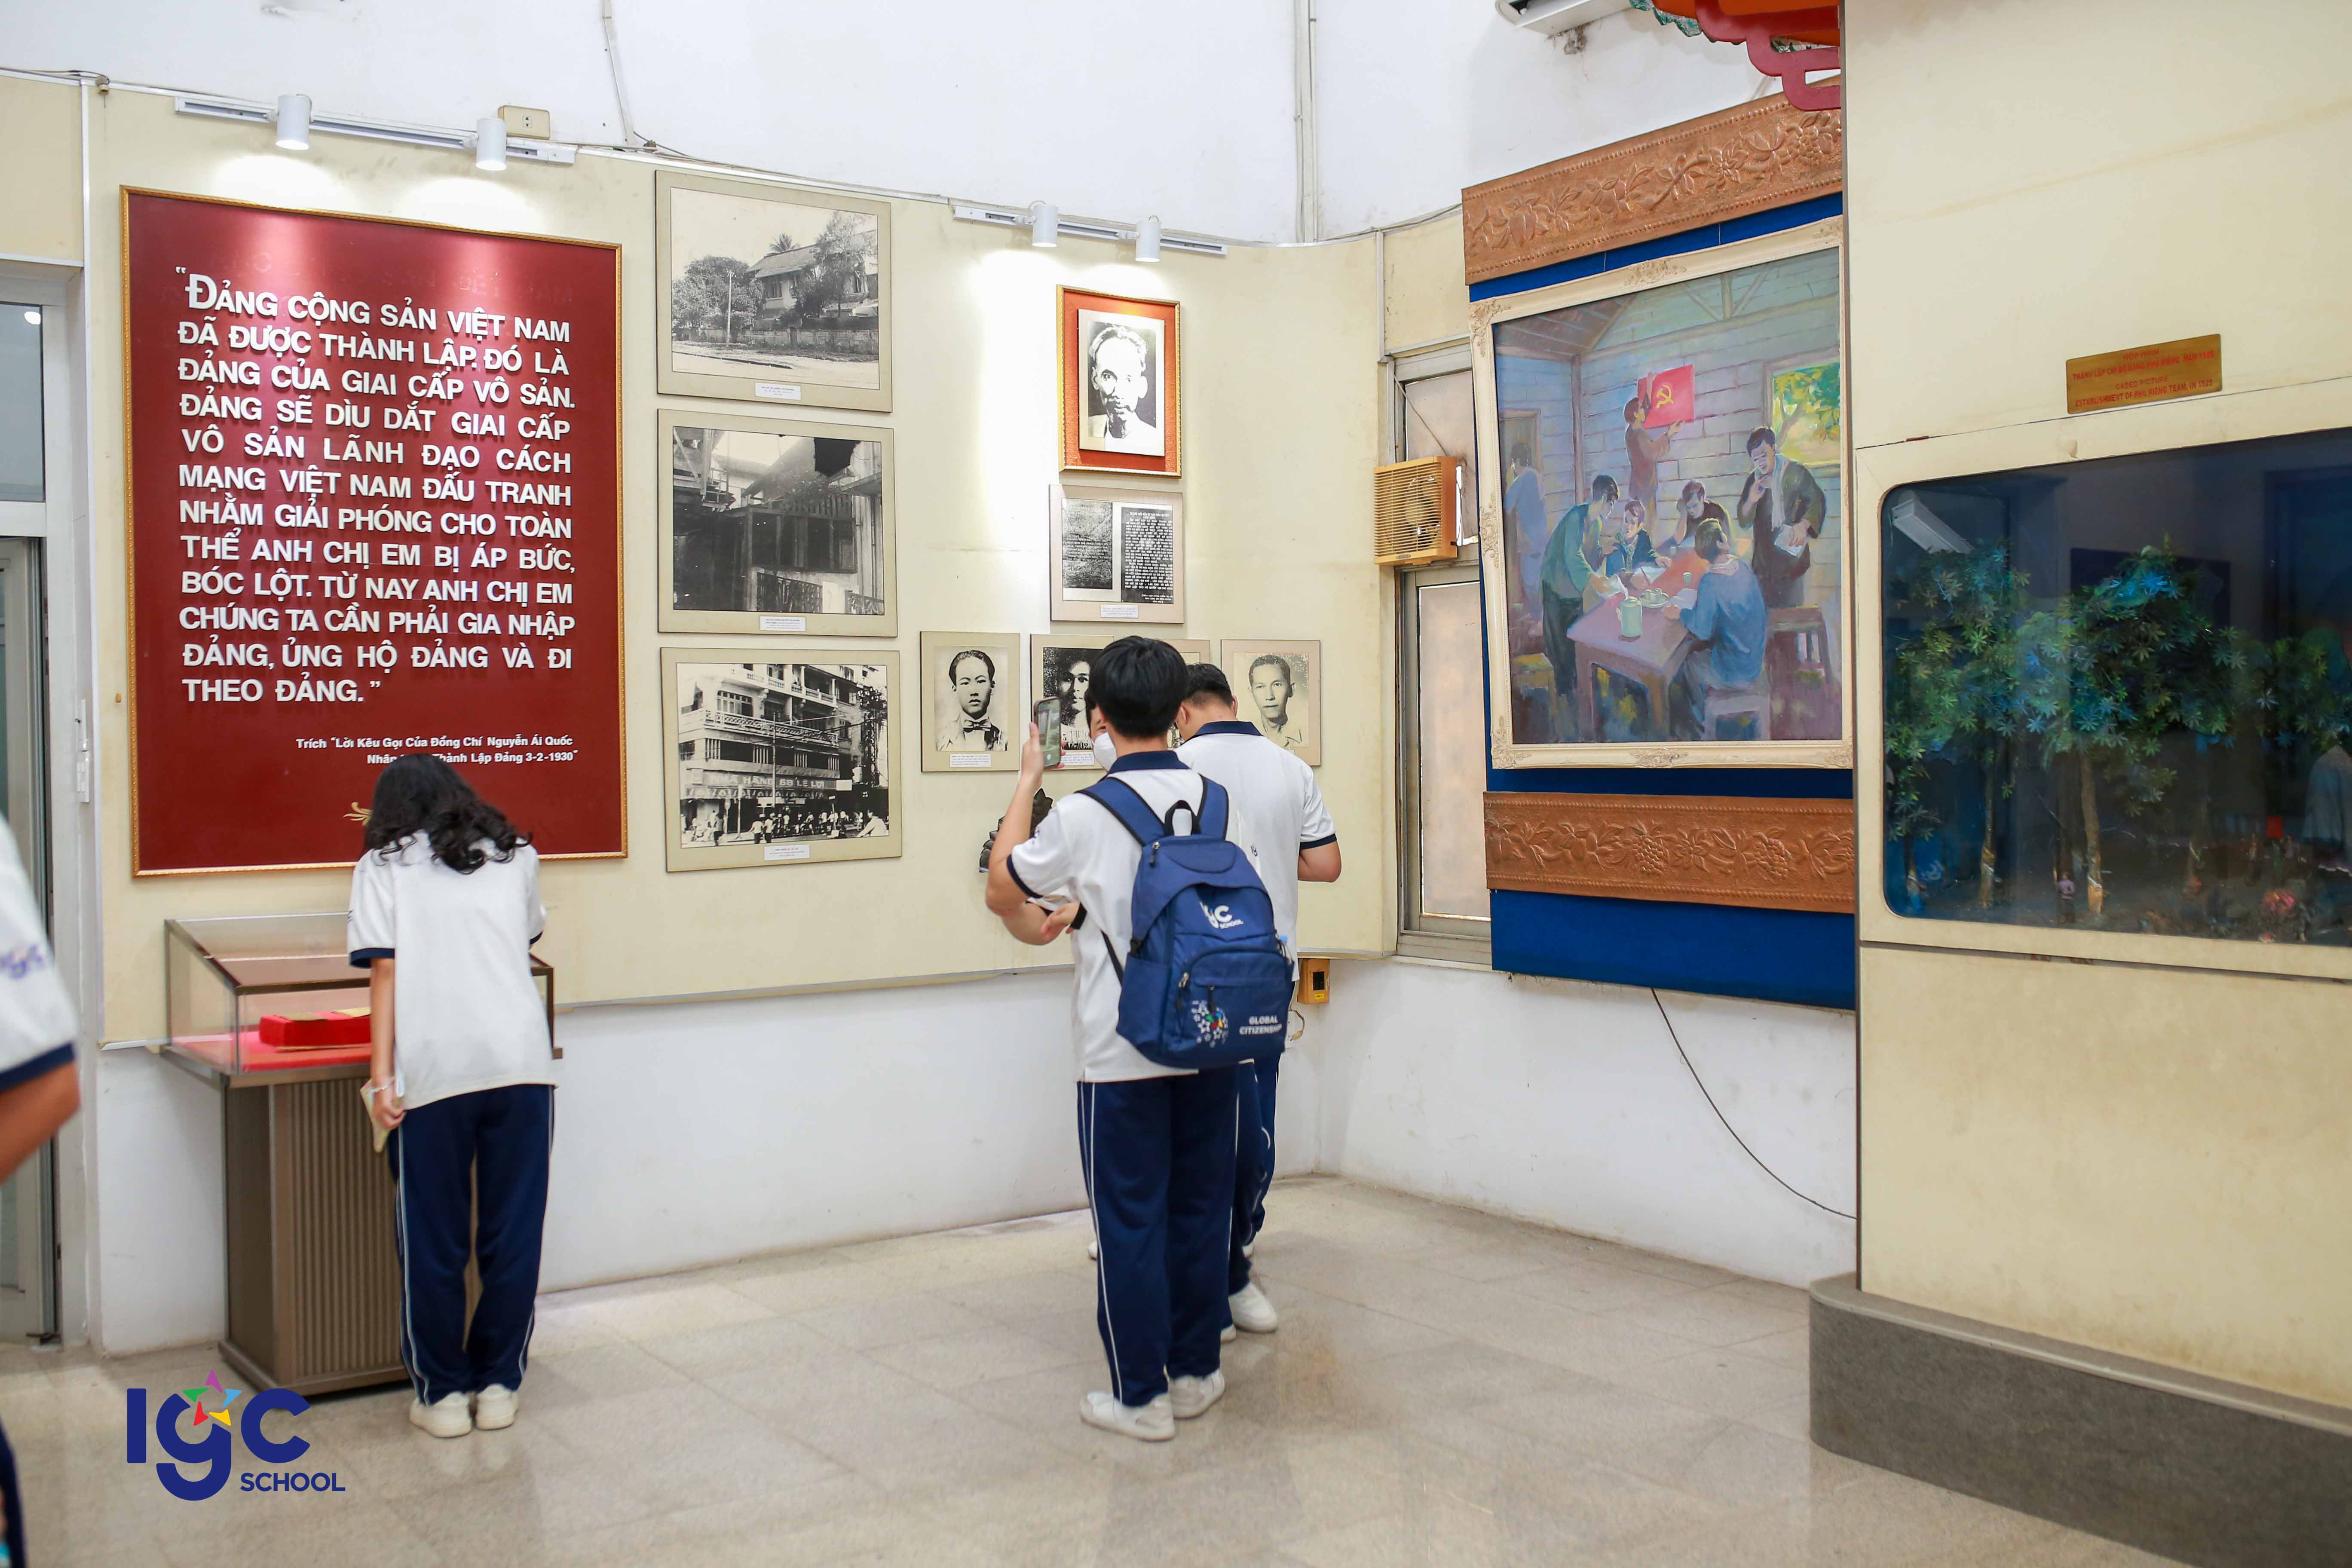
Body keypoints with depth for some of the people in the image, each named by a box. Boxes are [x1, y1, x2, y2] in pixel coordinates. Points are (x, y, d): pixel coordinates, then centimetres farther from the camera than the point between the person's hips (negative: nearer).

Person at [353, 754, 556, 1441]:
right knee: (513, 1235, 11)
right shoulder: (516, 857, 18)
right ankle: (499, 1386, 19)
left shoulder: (383, 867, 10)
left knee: (433, 1243, 9)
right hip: (521, 1063, 2)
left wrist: (381, 1075, -3)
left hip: (434, 1073, -2)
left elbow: (385, 973, 0)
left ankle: (443, 1395, 17)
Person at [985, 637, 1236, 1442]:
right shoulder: (1215, 798, 0)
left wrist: (1027, 783, 11)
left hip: (1123, 1051, -4)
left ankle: (1140, 1395, 13)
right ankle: (1196, 1372, 26)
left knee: (1130, 1219, 5)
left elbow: (1002, 890, 2)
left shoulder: (1084, 813, -14)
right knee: (1201, 1208, 14)